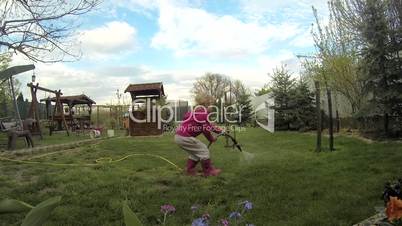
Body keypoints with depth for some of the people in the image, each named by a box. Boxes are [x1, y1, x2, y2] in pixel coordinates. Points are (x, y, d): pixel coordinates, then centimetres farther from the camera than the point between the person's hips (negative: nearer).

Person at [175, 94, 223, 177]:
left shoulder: (197, 112, 17)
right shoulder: (203, 113, -13)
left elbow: (209, 125, 21)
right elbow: (206, 129, -11)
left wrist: (221, 131, 21)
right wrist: (211, 139, 6)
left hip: (179, 136, 10)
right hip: (185, 137, -10)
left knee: (196, 152, 23)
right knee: (204, 150, 2)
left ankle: (189, 170, 27)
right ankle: (209, 171, 12)